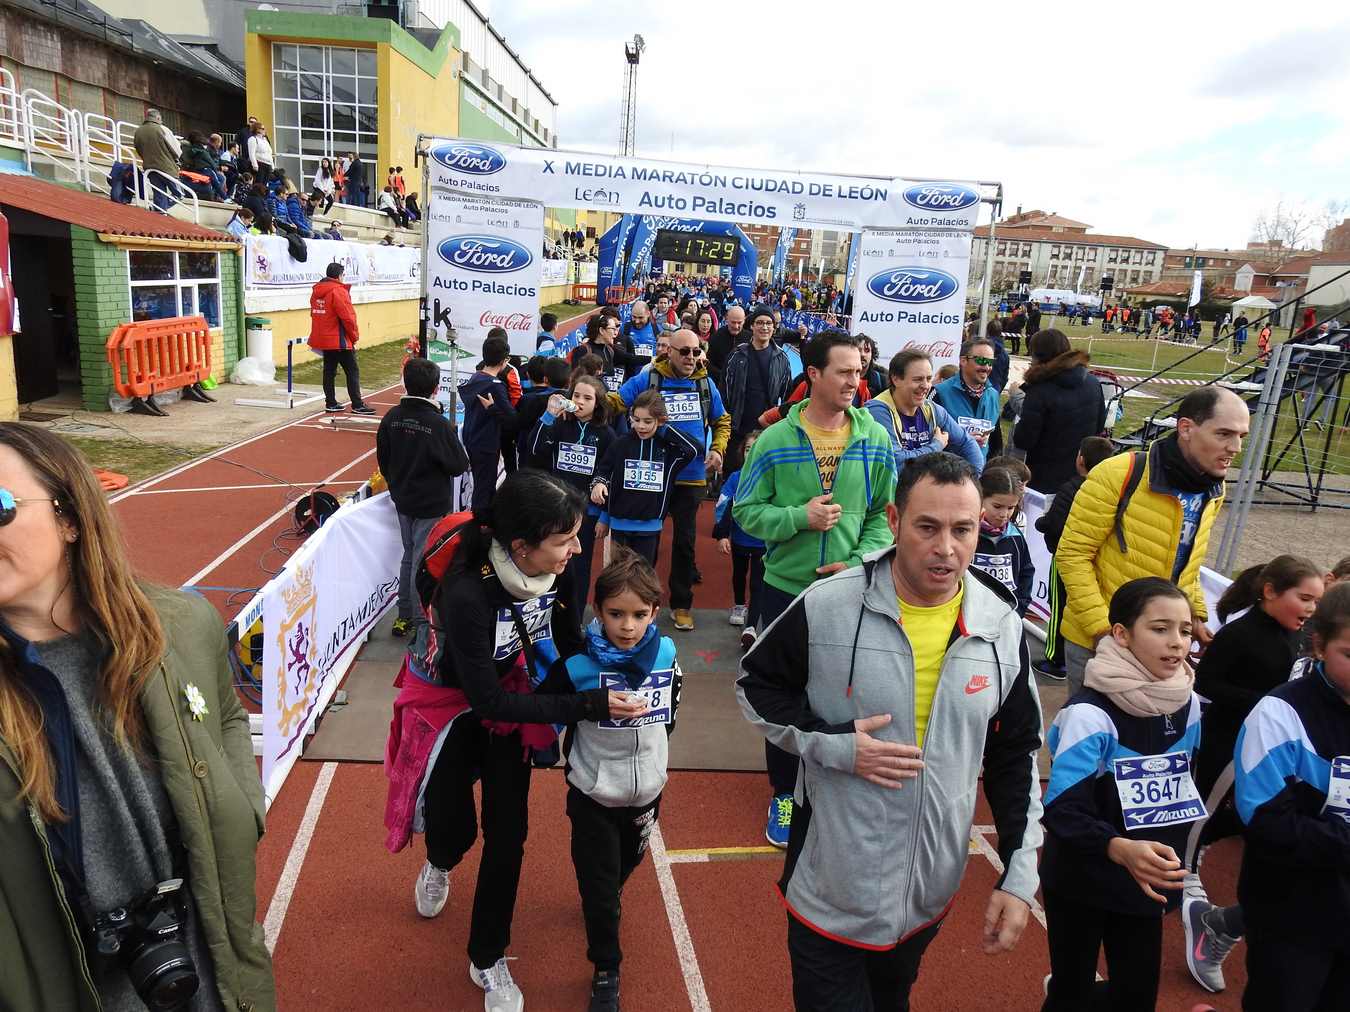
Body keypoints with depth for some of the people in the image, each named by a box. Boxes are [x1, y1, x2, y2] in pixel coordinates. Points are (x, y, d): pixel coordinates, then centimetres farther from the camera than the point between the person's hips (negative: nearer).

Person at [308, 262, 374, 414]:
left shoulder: (316, 291, 11)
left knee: (329, 371, 13)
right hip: (339, 340, -8)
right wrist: (355, 337, -6)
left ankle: (330, 403, 16)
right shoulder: (338, 291, -15)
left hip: (323, 339, 8)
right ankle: (357, 405, -2)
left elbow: (314, 314, 16)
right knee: (353, 371, -2)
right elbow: (348, 317, -18)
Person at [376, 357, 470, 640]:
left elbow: (383, 460, 6)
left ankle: (404, 617, 29)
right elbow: (459, 465, -13)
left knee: (409, 557, 20)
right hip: (432, 505, -6)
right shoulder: (438, 423, -22)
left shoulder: (392, 417, -4)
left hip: (403, 500, 6)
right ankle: (421, 624, 11)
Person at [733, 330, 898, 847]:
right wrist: (800, 518, -20)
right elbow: (746, 510, -5)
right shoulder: (774, 440, -9)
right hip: (785, 587, -1)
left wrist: (859, 562, -12)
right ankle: (784, 793, 33)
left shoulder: (876, 440, -3)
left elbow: (886, 513, 2)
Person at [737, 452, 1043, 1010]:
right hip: (831, 887, -3)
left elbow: (1016, 755, 3)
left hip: (931, 891, 4)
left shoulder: (1001, 625, -7)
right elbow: (755, 685, -4)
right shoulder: (826, 606, -18)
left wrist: (1020, 875, 0)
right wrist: (830, 744, -19)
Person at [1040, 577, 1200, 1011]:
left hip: (1146, 884, 6)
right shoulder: (1089, 713, -24)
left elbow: (1182, 789, 12)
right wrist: (1120, 849, -41)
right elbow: (1062, 812, -26)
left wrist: (1171, 869, 12)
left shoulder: (1188, 705, -3)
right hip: (1080, 884, -5)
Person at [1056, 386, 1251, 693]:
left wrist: (1196, 615, 6)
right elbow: (1072, 555, -17)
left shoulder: (1213, 492, 2)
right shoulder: (1119, 475, -20)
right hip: (1096, 641, -5)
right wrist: (1101, 628, -21)